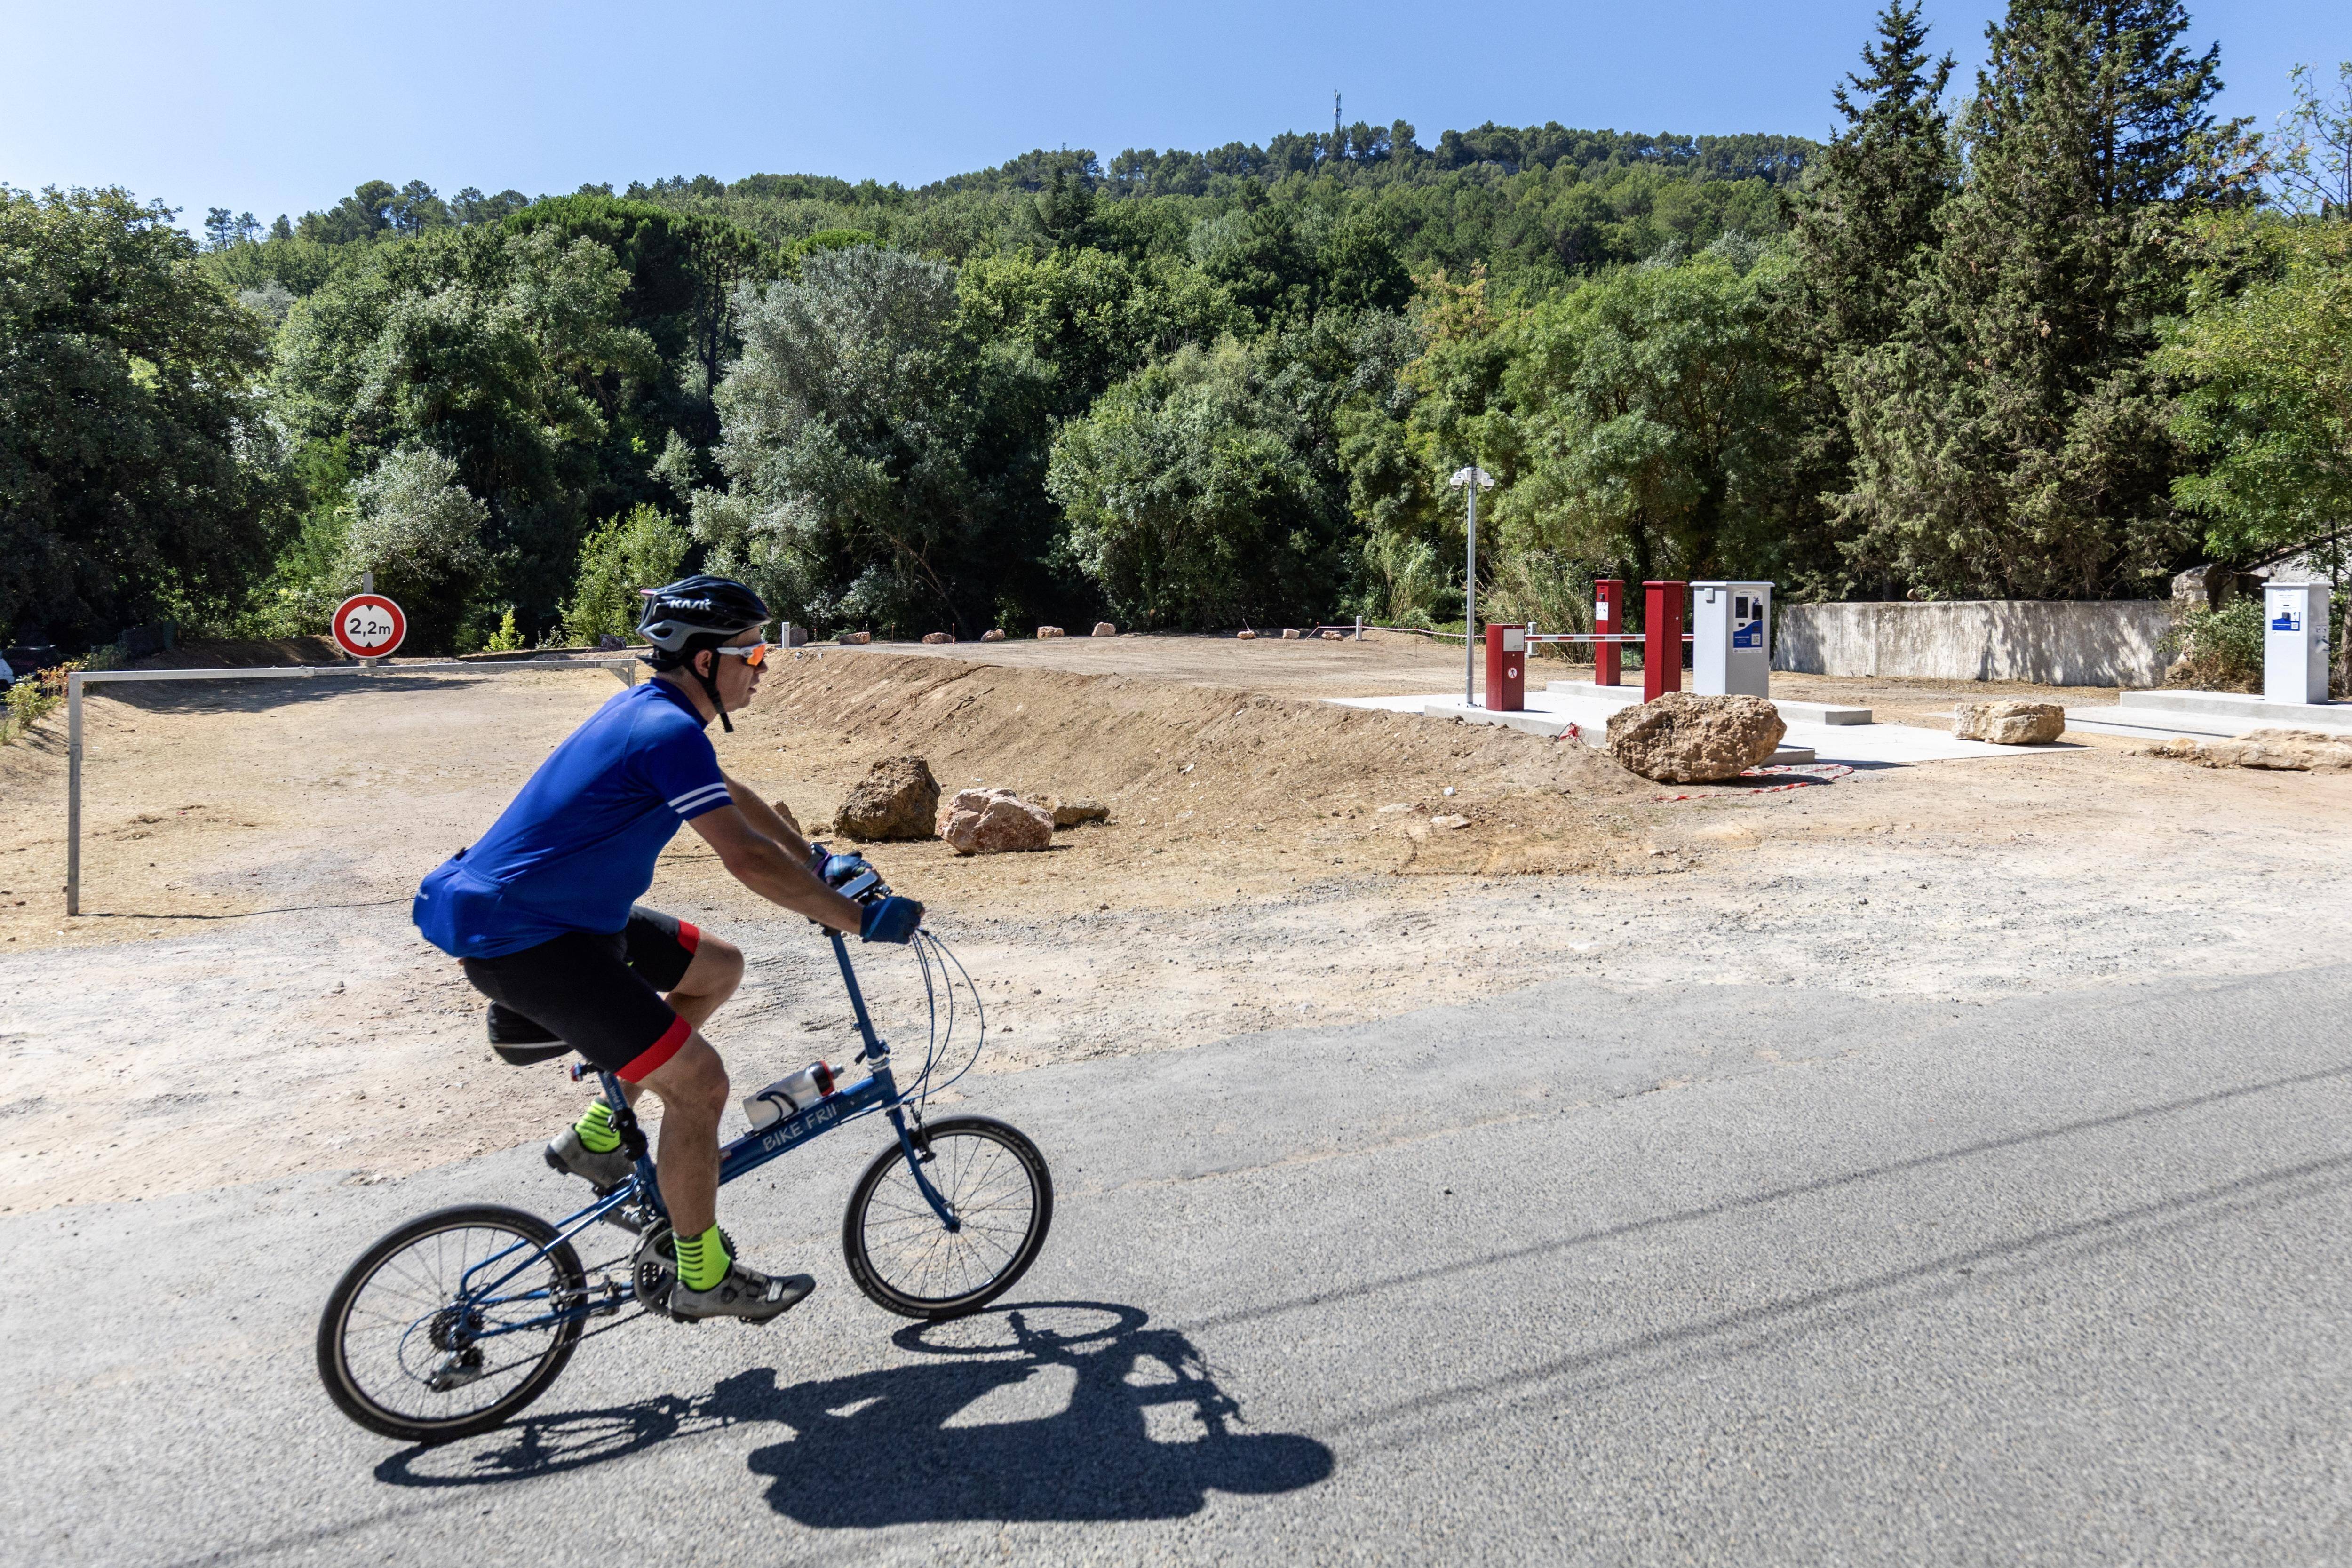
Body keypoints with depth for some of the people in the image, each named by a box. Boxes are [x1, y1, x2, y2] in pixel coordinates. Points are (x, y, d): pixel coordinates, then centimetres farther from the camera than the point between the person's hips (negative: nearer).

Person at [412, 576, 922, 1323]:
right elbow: (750, 861, -24)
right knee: (698, 1080, -10)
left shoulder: (650, 710, 10)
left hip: (557, 913, 10)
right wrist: (859, 919, -17)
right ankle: (702, 1277, 6)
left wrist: (820, 862, 28)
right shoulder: (670, 733, -21)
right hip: (520, 940, -10)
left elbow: (735, 798, 25)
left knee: (718, 967, 17)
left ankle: (597, 1136, 22)